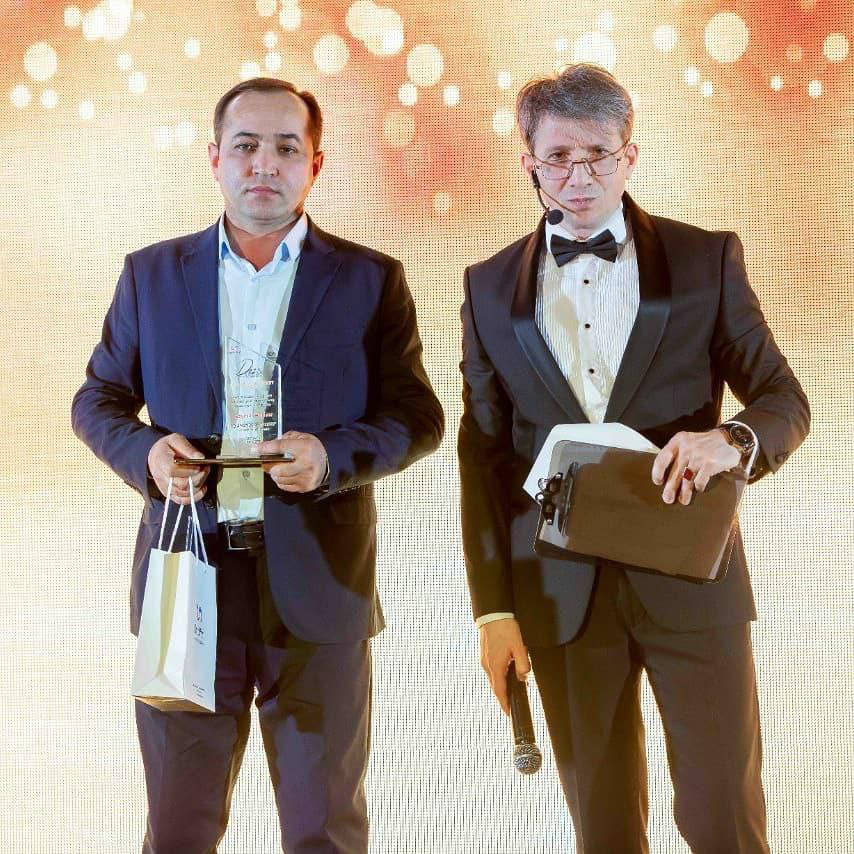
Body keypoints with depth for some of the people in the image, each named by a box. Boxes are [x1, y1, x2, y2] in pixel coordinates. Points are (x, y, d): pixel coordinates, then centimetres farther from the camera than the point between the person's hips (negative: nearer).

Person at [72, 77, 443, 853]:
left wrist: (332, 455, -17)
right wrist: (146, 452, -9)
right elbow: (99, 400, 13)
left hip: (317, 585, -1)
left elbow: (418, 416, 2)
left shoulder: (370, 280, 3)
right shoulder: (152, 274, 8)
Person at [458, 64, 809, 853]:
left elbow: (785, 401, 1)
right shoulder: (491, 287, 6)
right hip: (562, 593, 2)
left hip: (690, 580, -1)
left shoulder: (706, 260, 1)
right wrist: (494, 608, 2)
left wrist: (733, 440, -23)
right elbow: (484, 456, 7)